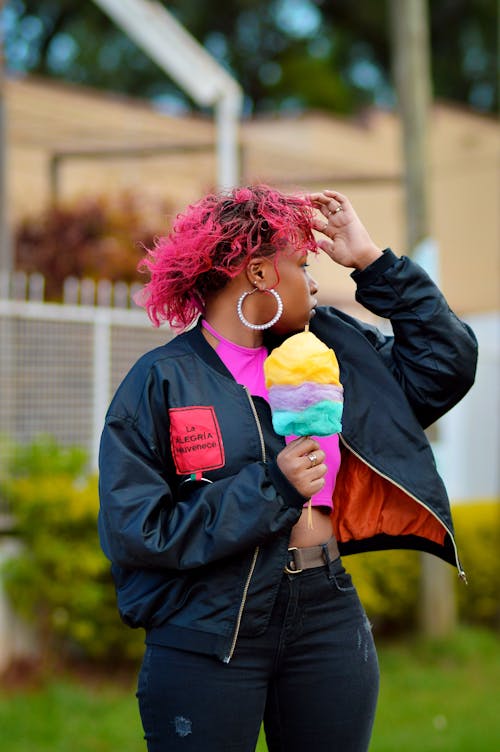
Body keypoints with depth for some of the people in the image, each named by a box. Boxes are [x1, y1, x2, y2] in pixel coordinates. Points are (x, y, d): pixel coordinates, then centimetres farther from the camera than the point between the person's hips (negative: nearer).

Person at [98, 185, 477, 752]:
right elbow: (132, 530, -12)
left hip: (328, 622, 5)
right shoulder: (161, 381, -6)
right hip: (206, 635, -4)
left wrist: (373, 262, 6)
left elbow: (448, 365, 11)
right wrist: (271, 490, -16)